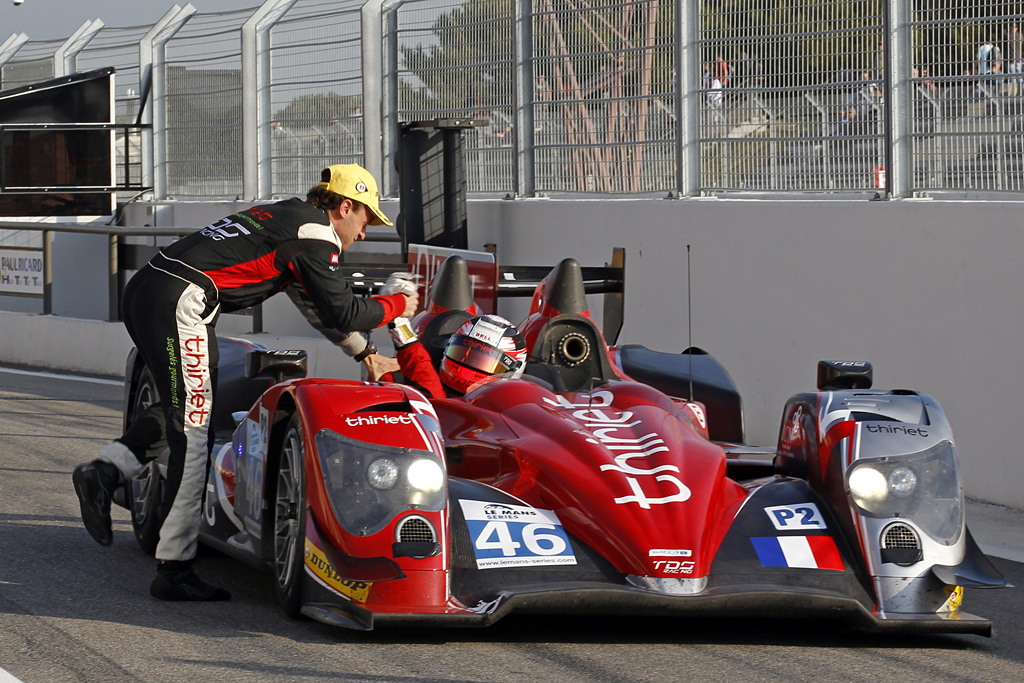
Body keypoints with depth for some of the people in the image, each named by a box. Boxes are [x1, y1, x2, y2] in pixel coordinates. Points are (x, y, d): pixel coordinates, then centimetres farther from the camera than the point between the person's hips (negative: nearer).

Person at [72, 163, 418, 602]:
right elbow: (343, 314, -1)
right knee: (194, 433, -7)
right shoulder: (316, 234, 0)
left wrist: (364, 353, 47)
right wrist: (395, 306, 16)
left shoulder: (289, 218, 28)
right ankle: (173, 571, -7)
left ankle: (105, 471, 5)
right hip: (178, 303, -9)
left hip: (143, 291, 9)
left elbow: (317, 305, 40)